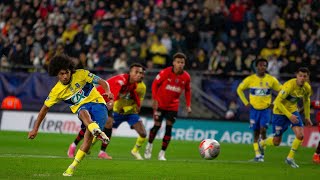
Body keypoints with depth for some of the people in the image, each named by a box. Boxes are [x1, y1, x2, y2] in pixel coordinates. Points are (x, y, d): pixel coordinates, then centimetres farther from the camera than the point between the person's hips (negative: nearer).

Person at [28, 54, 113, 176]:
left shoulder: (81, 74, -5)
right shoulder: (56, 91, 0)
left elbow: (102, 82, -5)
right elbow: (45, 108, 6)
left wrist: (108, 92, -28)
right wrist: (35, 129, 3)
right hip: (82, 107, 2)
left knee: (89, 136, -23)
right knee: (83, 113, -38)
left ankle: (73, 166, -16)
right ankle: (96, 130, -69)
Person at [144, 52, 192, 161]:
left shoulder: (186, 77, -7)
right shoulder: (165, 72, -16)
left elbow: (187, 90, 8)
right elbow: (155, 83, -7)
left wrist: (188, 105, 0)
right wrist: (154, 99, -14)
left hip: (173, 106, 2)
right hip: (160, 104, -2)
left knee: (168, 128, -5)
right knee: (157, 126, -4)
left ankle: (162, 154, 3)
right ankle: (149, 145, 23)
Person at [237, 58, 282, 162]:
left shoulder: (271, 80, -3)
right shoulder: (250, 79, -4)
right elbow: (239, 90, 9)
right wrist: (246, 103, 3)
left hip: (266, 109, -1)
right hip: (254, 109, 1)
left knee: (263, 130, -16)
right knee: (256, 133, 3)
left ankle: (262, 150, 3)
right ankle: (257, 155, 10)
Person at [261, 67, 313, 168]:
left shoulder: (307, 88, -8)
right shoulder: (289, 86, -29)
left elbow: (306, 101, 14)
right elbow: (278, 102, -28)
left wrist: (307, 117, 13)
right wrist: (289, 115, -31)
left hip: (293, 111, 5)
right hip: (280, 111, -5)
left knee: (300, 135, -14)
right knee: (276, 142, 1)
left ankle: (290, 158, 4)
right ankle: (262, 143, 34)